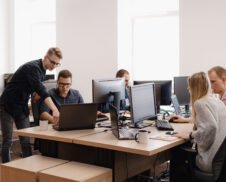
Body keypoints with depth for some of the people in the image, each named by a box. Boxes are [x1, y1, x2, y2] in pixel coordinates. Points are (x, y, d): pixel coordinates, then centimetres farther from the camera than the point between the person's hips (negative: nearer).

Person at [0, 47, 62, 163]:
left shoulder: (42, 70, 4)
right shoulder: (32, 68, -24)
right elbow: (40, 90, -38)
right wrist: (54, 110, -49)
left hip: (22, 107, 8)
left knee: (26, 141, 2)